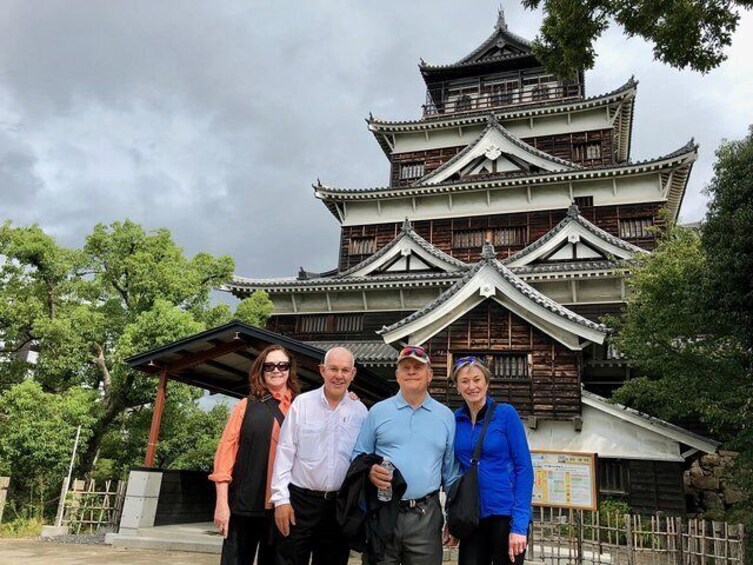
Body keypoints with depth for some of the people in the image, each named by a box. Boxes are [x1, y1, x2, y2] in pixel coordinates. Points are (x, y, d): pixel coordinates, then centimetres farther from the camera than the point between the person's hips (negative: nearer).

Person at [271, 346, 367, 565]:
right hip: (300, 500, -2)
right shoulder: (302, 403, -4)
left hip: (340, 504, 2)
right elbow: (285, 452, -4)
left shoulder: (360, 411, 3)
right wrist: (281, 498, -8)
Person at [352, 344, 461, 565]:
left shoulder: (445, 416, 8)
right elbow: (358, 455, 7)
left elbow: (451, 471, 10)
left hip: (426, 516, 1)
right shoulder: (378, 411, 4)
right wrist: (369, 470, -15)